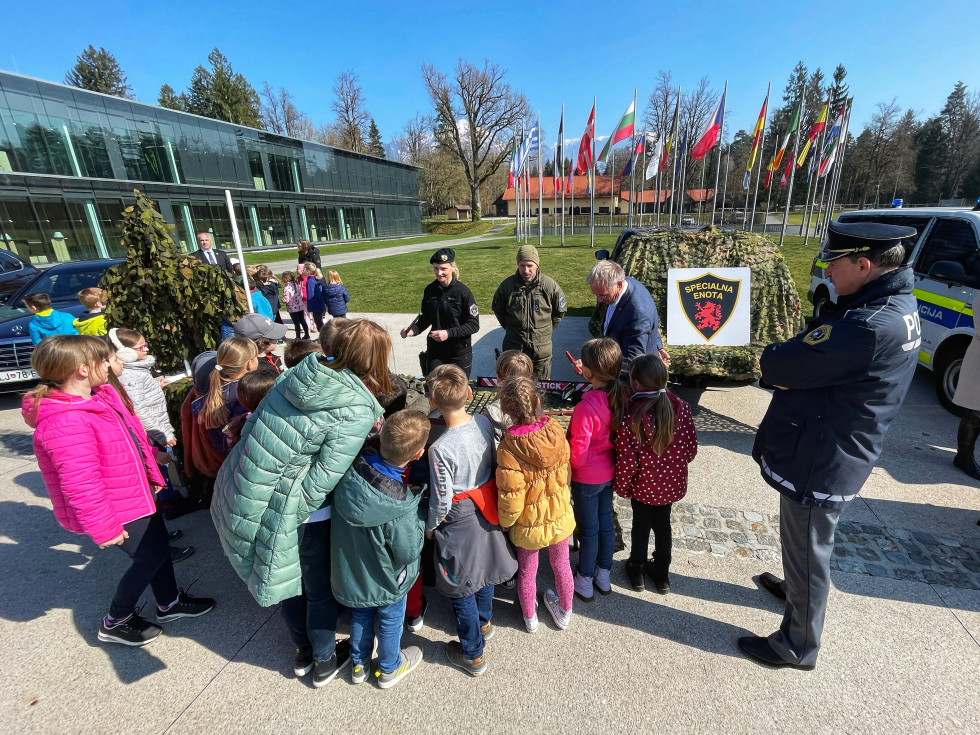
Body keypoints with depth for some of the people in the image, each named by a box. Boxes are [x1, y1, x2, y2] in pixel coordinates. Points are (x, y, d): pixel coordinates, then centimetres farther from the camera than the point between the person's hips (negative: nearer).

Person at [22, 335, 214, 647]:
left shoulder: (100, 396, 0)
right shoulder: (65, 424, -32)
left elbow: (133, 438, 11)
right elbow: (81, 484, -29)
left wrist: (152, 474, 18)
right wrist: (104, 528, -22)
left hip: (135, 493, 9)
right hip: (116, 508, -9)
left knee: (158, 546, 19)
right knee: (152, 557, 6)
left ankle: (169, 603, 40)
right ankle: (116, 622, 30)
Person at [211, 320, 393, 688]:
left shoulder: (298, 372, -5)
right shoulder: (357, 411, -24)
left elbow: (253, 422, 3)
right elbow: (323, 479, -24)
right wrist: (296, 511, -6)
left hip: (246, 492, 7)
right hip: (293, 512, -7)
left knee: (289, 579, 29)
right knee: (320, 588, 22)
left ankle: (303, 651, 52)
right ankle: (324, 662, 46)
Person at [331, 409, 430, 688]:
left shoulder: (351, 468, -29)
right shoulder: (401, 507, -40)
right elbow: (408, 551, -26)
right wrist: (420, 514, -16)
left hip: (349, 570, 5)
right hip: (385, 579, -4)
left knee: (360, 616, 31)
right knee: (390, 620, 26)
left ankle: (359, 664, 55)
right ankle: (389, 668, 52)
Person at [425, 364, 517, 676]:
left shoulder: (441, 448, -31)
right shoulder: (485, 423, -14)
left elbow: (441, 501, -20)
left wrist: (429, 527, -2)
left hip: (459, 523, -6)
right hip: (487, 514, 6)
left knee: (461, 590, 17)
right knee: (483, 569, 29)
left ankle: (473, 655, 38)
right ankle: (484, 621, 56)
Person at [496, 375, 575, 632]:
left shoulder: (508, 449, -35)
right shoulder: (555, 430, -22)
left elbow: (511, 500, -25)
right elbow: (566, 471, -5)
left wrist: (505, 522, -4)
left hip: (528, 524, -3)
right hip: (560, 516, 3)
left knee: (527, 571, 25)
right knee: (561, 564, 28)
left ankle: (530, 617, 51)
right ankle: (565, 612, 54)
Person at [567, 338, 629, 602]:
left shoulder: (586, 407, -33)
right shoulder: (621, 396, -12)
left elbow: (577, 455, -26)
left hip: (587, 478, -6)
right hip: (610, 472, 6)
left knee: (588, 529, 13)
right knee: (606, 521, 23)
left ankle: (584, 582, 36)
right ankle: (603, 575, 43)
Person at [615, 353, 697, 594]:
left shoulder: (630, 417, -27)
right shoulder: (682, 408, -15)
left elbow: (627, 461, -21)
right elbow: (691, 448, -5)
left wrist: (622, 487, -4)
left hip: (644, 486, -3)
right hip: (673, 483, 3)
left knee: (641, 525, 20)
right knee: (663, 524, 24)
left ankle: (637, 570, 41)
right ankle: (662, 574, 42)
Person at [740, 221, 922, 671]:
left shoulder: (871, 327, -32)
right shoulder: (897, 303, 2)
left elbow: (775, 366, -28)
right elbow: (820, 355, 6)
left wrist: (772, 358, -7)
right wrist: (790, 365, -11)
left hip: (818, 465, -9)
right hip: (831, 454, 10)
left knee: (808, 552, 11)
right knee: (806, 544, 31)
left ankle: (797, 647, 34)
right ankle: (796, 588, 57)